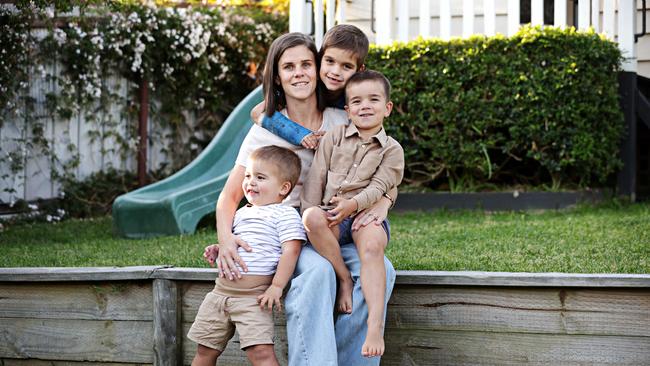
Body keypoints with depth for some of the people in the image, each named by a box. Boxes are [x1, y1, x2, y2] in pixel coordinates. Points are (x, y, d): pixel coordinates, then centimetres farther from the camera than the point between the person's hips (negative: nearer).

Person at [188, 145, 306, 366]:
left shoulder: (285, 214, -5)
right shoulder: (242, 213, 19)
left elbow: (290, 251, -13)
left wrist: (277, 287, -20)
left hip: (253, 297, -8)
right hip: (221, 290, 8)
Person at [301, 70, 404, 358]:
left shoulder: (391, 149, 7)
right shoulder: (334, 138, 12)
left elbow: (378, 187, -7)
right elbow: (316, 178, 6)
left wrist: (353, 204, -25)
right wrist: (311, 218, -6)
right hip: (331, 220, 2)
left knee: (372, 244, -36)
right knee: (312, 217, -34)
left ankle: (375, 326, -44)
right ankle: (344, 278, -20)